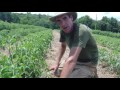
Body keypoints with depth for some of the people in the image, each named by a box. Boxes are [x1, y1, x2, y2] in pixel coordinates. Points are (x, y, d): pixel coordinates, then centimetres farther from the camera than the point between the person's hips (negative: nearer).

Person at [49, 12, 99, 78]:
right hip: (77, 61, 8)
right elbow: (63, 46, 13)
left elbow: (71, 60, -42)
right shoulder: (63, 31, -8)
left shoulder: (81, 31, -32)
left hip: (87, 64, -8)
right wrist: (57, 63, 7)